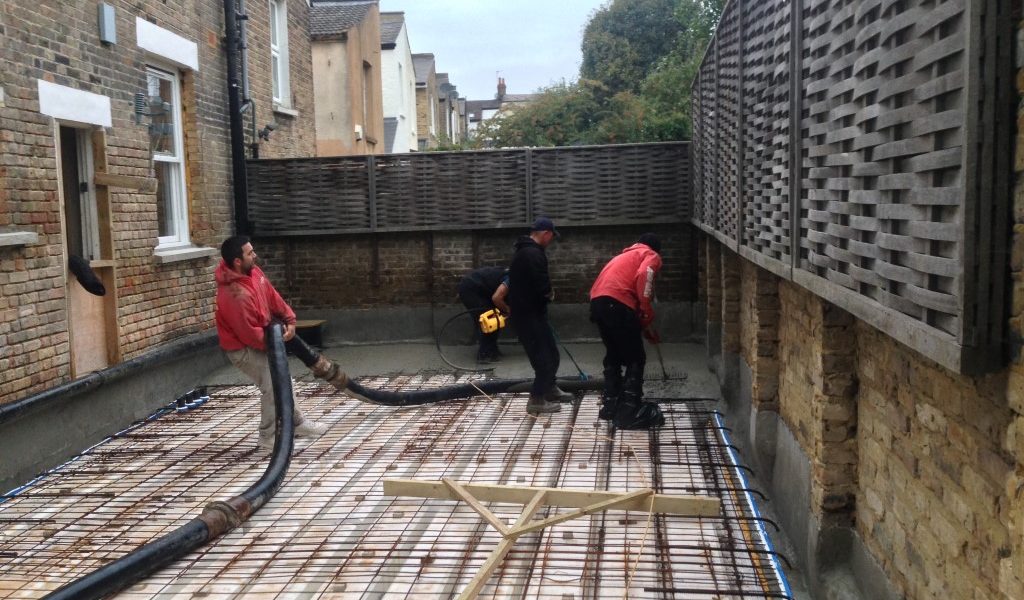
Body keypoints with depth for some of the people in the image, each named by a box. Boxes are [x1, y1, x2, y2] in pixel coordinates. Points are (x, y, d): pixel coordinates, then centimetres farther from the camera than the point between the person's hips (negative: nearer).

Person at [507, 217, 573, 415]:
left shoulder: (522, 251, 16)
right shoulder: (534, 254, -20)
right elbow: (542, 286, -25)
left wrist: (544, 293, 9)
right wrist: (548, 294, -3)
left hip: (524, 311, 10)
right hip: (530, 314, -10)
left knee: (549, 352, 20)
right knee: (545, 355, -5)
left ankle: (550, 390, 34)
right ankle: (536, 400, 1)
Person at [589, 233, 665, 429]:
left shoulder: (626, 255, 36)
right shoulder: (652, 256, 13)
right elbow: (643, 277, -10)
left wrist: (643, 327, 38)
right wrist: (647, 316, -6)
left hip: (597, 301, 7)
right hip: (616, 303, -7)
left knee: (613, 355, 22)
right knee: (635, 358, 2)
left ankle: (610, 405, 26)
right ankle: (630, 411, -1)